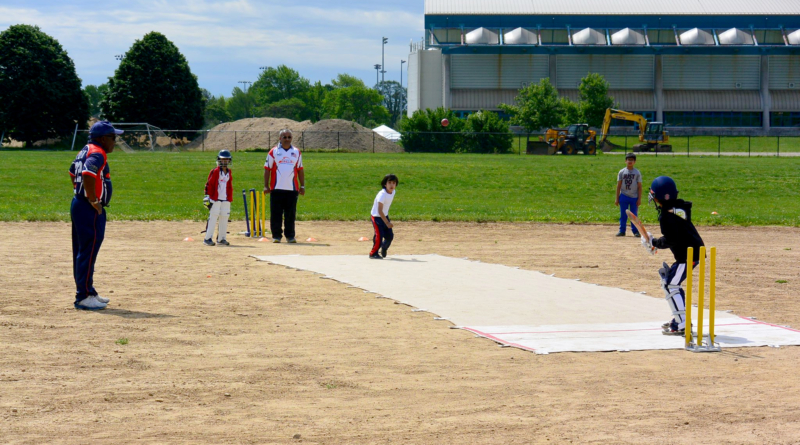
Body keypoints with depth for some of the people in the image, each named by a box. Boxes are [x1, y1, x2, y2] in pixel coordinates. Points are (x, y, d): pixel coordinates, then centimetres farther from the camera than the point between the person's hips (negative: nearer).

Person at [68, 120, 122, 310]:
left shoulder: (85, 151, 16)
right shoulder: (98, 154, -15)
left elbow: (73, 172, 28)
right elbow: (88, 175, -30)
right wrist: (94, 201, -22)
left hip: (78, 204, 11)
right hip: (90, 211, -11)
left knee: (81, 251, 15)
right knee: (88, 252, -7)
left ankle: (87, 292, 24)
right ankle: (83, 297, -6)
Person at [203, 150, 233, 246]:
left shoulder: (229, 173, 13)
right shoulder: (215, 172, -5)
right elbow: (209, 185, -5)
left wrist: (230, 198, 15)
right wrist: (208, 196, -9)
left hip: (226, 200, 6)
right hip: (215, 199, -6)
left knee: (224, 218, 7)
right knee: (213, 218, -7)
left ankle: (221, 238, 14)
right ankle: (208, 238, -6)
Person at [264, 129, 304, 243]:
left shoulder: (296, 152, 11)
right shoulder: (273, 152, 3)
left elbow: (300, 170, 14)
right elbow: (267, 169, 4)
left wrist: (302, 186, 9)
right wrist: (266, 186, -2)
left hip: (292, 189, 2)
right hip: (276, 188, -2)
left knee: (291, 214, 4)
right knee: (276, 214, -1)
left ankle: (290, 236, 10)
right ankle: (276, 235, 5)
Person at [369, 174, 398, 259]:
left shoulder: (392, 192, -4)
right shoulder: (382, 194, -27)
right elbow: (380, 211, -28)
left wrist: (388, 220, 16)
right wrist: (387, 222, -31)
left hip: (385, 216, 7)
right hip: (377, 217, -7)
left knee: (390, 236, 6)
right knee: (379, 236, -15)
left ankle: (384, 250, 33)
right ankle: (373, 253, 1)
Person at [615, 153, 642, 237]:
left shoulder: (637, 173, 1)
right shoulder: (621, 172, 3)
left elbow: (639, 186, 2)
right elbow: (618, 186, 5)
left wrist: (639, 199, -4)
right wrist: (617, 198, 2)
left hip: (634, 197, -1)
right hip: (624, 197, 1)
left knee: (634, 215, 4)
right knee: (623, 215, 3)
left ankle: (635, 231, 11)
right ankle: (622, 231, 8)